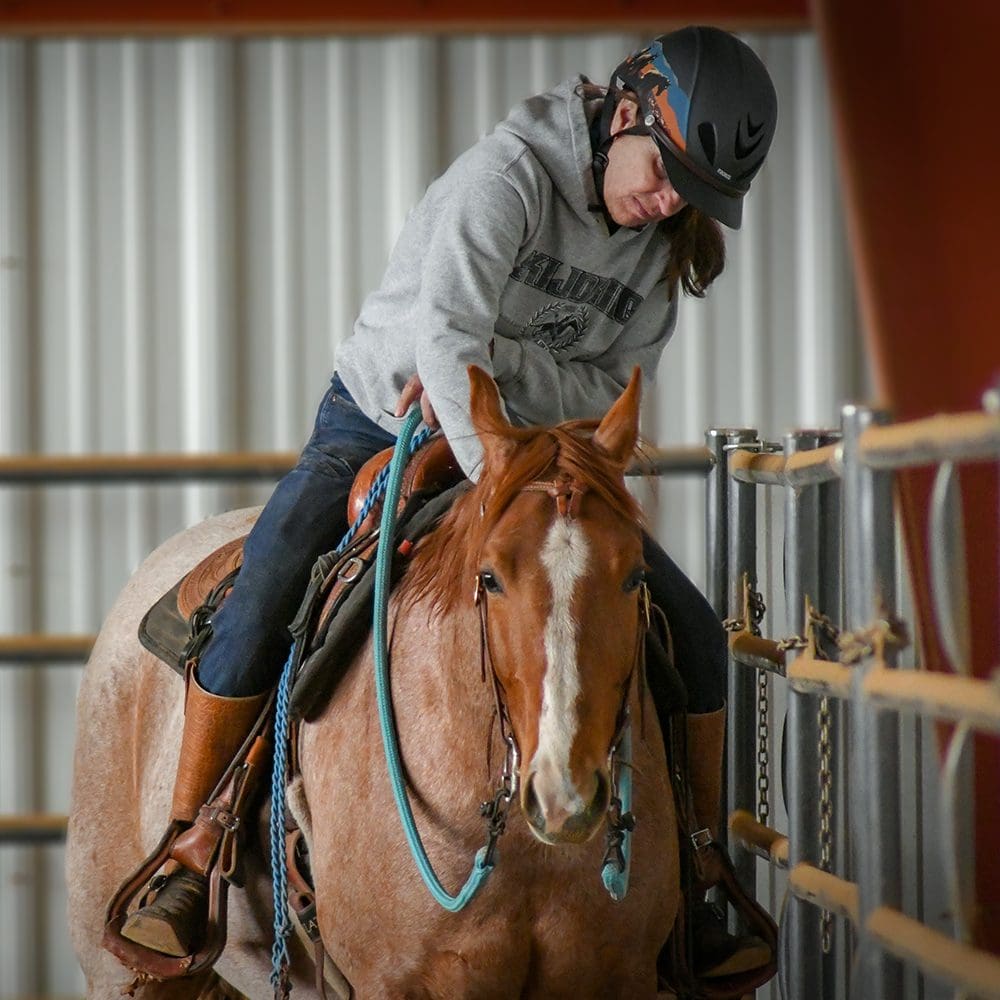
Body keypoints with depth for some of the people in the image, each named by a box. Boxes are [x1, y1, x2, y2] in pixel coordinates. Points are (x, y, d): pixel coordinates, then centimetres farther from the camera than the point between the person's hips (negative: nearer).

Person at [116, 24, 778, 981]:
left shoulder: (666, 247, -3)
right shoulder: (511, 170, -23)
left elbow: (609, 390, -6)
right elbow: (445, 329, -37)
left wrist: (494, 361, -27)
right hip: (376, 426, -5)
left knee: (692, 630, -8)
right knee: (259, 600, -31)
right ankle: (182, 868, -22)